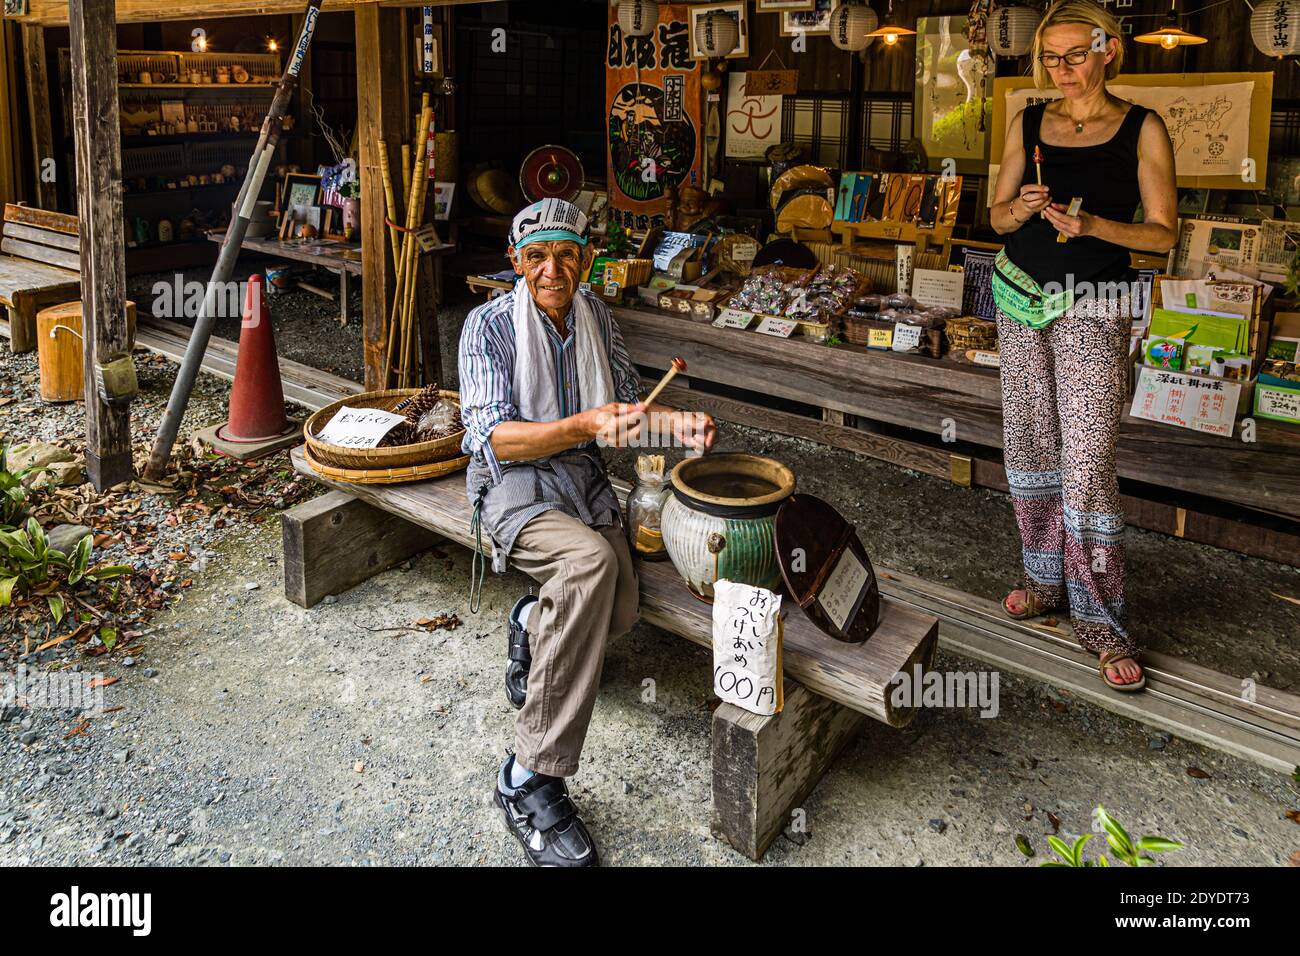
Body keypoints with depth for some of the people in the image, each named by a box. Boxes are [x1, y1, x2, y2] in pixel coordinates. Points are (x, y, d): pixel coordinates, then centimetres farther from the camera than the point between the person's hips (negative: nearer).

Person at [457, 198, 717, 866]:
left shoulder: (595, 316, 9)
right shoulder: (489, 325, -9)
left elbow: (627, 400, 16)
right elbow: (497, 437, -18)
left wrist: (675, 422, -6)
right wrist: (585, 425, -31)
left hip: (581, 474, 5)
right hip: (513, 480, -5)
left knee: (617, 612, -23)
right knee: (590, 561, -37)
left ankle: (532, 624, 14)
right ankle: (531, 779, -31)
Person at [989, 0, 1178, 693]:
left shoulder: (1141, 129, -3)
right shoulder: (1028, 124, 8)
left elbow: (1163, 233, -4)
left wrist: (1091, 224, -20)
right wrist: (1020, 210, -11)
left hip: (1094, 306, -4)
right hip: (1021, 296, 5)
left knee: (1088, 464, -11)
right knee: (1028, 447, 9)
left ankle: (1099, 618, 0)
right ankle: (1048, 580, 25)